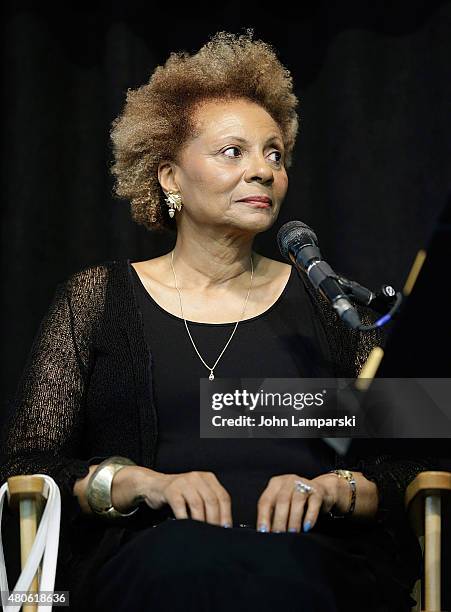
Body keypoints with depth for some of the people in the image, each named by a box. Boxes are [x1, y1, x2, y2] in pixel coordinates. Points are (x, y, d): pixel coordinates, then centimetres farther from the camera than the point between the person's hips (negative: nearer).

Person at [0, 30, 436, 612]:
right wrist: (145, 482, -9)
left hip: (308, 549, 1)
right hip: (148, 554, -1)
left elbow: (403, 468, 15)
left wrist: (332, 488, -7)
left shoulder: (328, 302, 20)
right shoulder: (96, 297, 17)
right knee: (189, 557, -38)